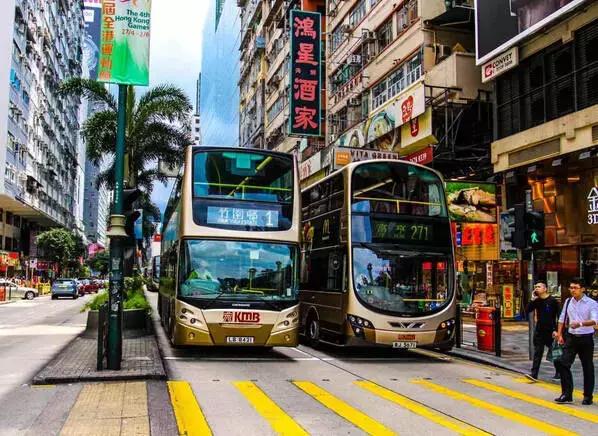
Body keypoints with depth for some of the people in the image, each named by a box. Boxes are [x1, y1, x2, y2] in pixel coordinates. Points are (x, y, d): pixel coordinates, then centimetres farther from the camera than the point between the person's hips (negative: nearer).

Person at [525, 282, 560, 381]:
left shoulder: (553, 300, -8)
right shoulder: (536, 301, 6)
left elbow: (559, 316, -8)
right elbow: (527, 311, -2)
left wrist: (556, 330, -14)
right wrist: (532, 299, -11)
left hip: (550, 331, -4)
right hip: (539, 331, 4)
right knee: (537, 353, 1)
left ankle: (558, 373, 25)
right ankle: (534, 374, -2)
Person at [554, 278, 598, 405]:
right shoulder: (568, 301, 6)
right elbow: (562, 319, 12)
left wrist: (580, 323, -40)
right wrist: (560, 335, 6)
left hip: (586, 338, -3)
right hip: (571, 337, 4)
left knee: (588, 368, 7)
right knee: (563, 364, -6)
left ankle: (588, 396, 21)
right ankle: (566, 394, 1)